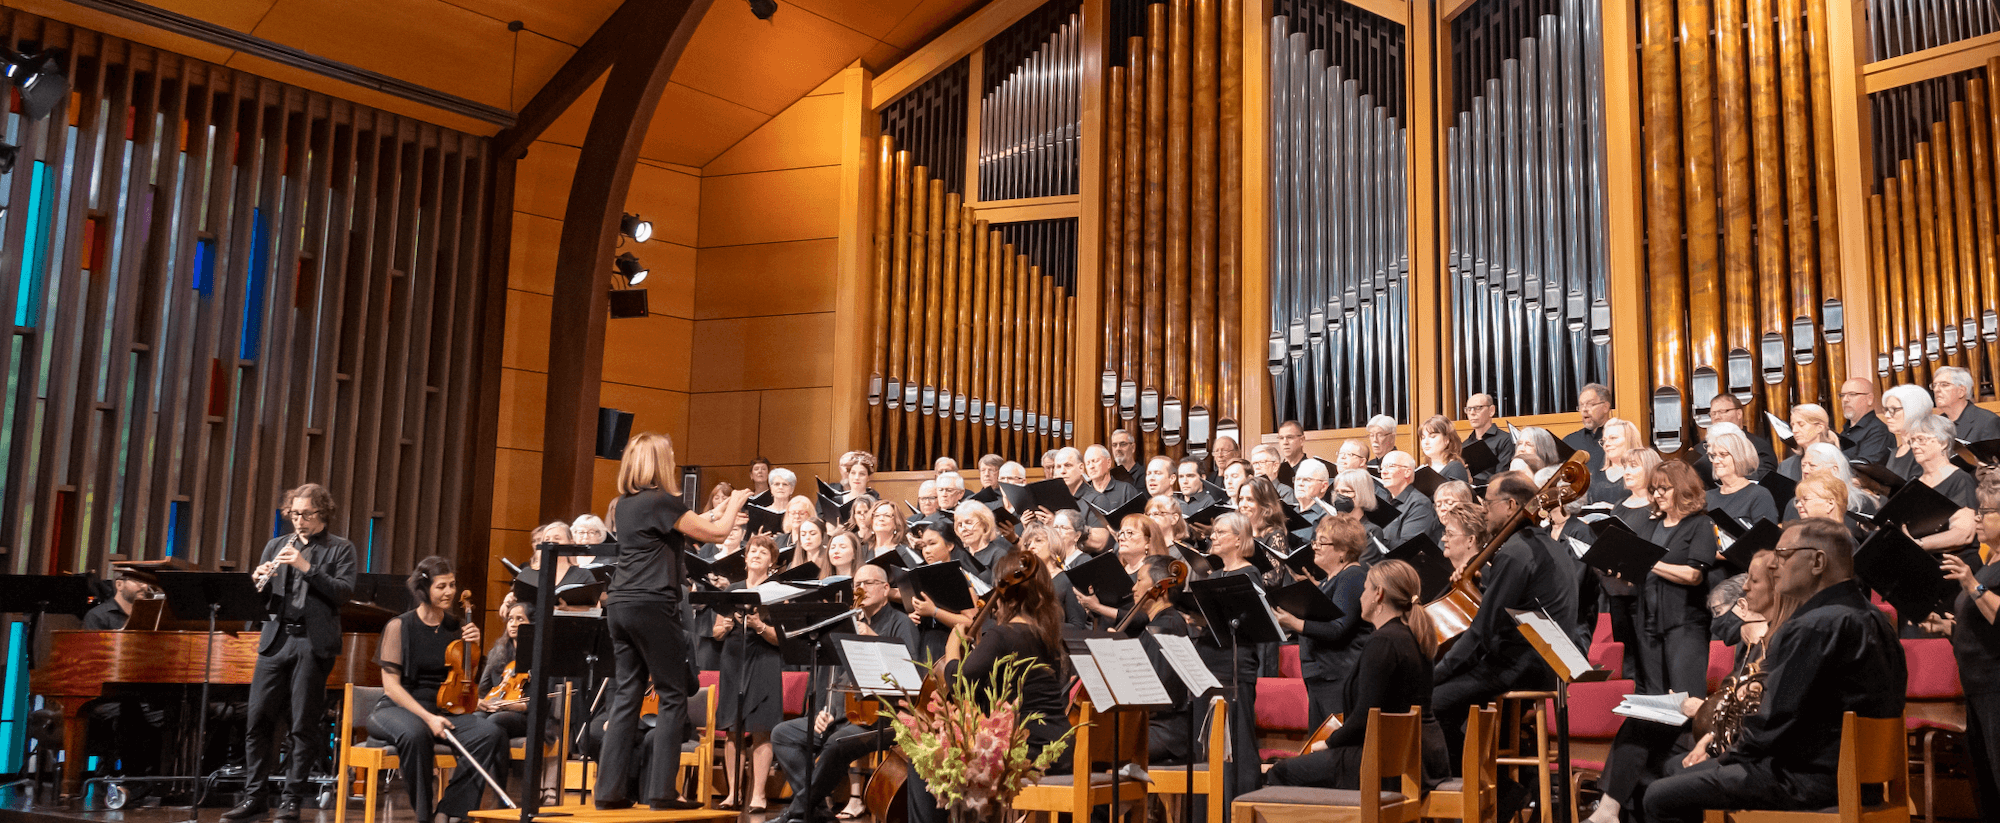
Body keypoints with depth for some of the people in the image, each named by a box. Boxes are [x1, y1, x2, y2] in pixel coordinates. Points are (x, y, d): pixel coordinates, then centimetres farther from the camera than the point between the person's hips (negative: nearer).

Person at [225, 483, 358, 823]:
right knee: (258, 720, 2)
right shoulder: (276, 545, 16)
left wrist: (307, 567, -17)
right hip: (276, 639, 4)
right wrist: (258, 580, -8)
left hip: (313, 643, -4)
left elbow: (344, 592, -9)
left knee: (304, 725, -1)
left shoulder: (340, 549, 4)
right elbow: (259, 596, 14)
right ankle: (255, 795, 12)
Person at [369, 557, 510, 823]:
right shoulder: (400, 627, -4)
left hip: (445, 709, 4)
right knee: (415, 734, -40)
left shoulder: (458, 627, 8)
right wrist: (428, 717, -21)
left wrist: (474, 646, -5)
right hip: (398, 709, -4)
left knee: (492, 733, -25)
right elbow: (391, 685, -9)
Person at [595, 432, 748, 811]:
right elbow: (718, 532, -6)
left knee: (626, 695, 10)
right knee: (673, 696, 0)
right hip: (651, 605, -8)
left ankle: (610, 789, 9)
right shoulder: (661, 501, -10)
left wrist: (718, 510, 28)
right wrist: (736, 502, 12)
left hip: (620, 604, 8)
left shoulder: (626, 502, 15)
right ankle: (660, 790, -1)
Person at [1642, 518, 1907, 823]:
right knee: (1684, 777, 22)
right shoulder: (1873, 619, 11)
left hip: (1811, 780, -11)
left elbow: (1776, 721, -22)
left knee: (1660, 797, -8)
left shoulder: (1811, 629, -22)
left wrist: (1734, 754, -2)